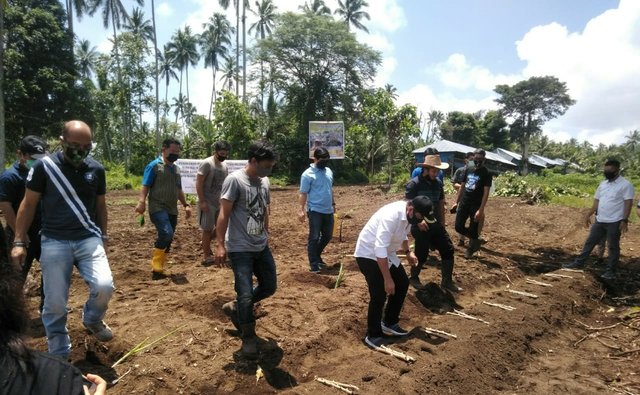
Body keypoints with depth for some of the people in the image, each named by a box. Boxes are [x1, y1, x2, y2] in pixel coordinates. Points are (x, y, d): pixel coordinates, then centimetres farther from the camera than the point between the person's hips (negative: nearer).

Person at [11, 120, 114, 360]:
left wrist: (103, 236, 17)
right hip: (54, 242, -1)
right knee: (55, 303, 2)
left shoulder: (96, 169, 3)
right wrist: (19, 242, 0)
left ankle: (92, 319, 18)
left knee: (104, 287, -17)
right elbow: (28, 205, 2)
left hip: (89, 239, 2)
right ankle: (59, 356, 23)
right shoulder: (44, 166, -4)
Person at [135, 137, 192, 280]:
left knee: (167, 239, 8)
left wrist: (186, 205, 22)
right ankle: (156, 266, -13)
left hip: (172, 210, 7)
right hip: (157, 208, -7)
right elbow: (145, 186, -11)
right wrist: (141, 202, -25)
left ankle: (161, 268, 19)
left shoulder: (176, 168, 17)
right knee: (166, 233, -25)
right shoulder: (154, 165, -4)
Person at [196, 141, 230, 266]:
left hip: (219, 202, 8)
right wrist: (202, 201, -20)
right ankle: (207, 257, 10)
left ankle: (205, 243, 33)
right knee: (208, 229, 0)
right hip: (207, 203, -7)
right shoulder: (207, 163, -15)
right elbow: (198, 183, -17)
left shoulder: (224, 165, 8)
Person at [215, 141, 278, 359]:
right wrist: (219, 244, -18)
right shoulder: (234, 180, -14)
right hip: (240, 249, -8)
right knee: (246, 294, -5)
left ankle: (234, 307, 34)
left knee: (269, 286, 14)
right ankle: (249, 338, 14)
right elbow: (224, 214, -15)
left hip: (262, 247, 8)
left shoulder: (264, 181, 8)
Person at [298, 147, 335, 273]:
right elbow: (303, 194, -12)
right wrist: (301, 210, -18)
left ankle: (317, 256, 35)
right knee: (314, 237, -2)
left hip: (328, 211, 7)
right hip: (315, 211, -7)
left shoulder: (329, 171, 11)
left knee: (327, 236, 16)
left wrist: (333, 203, 21)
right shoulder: (308, 174, -11)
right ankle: (313, 264, 7)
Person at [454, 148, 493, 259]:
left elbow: (486, 193, -13)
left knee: (473, 229, 2)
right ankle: (475, 239, 26)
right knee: (459, 227, 4)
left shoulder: (486, 173, -8)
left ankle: (470, 249, 23)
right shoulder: (468, 169, 8)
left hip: (476, 205, -5)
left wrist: (481, 210, -20)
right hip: (464, 203, 5)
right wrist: (456, 202, 10)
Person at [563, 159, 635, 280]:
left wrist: (624, 220, -20)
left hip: (614, 222, -6)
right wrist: (588, 215, 12)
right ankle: (579, 263, 19)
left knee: (613, 247, 5)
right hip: (599, 220, 7)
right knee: (589, 242, 11)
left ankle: (611, 271, 14)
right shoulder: (603, 184, 10)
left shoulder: (625, 185, -10)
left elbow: (628, 204, -14)